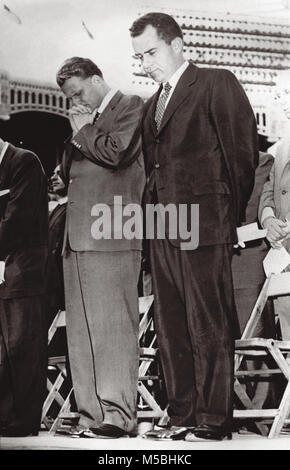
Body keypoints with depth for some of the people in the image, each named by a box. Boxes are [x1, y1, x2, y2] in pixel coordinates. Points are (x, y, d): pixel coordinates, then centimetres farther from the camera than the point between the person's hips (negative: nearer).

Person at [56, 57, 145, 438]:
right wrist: (76, 137, 9)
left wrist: (84, 131, 2)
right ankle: (91, 414, 8)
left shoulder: (130, 106, 1)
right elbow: (66, 172, 25)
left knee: (111, 326, -10)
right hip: (78, 236, 9)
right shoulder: (86, 120, 26)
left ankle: (119, 416, -10)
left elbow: (116, 153, -14)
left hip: (110, 237, -9)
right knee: (81, 331, 6)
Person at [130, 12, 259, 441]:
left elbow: (244, 151, -5)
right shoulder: (152, 105, 23)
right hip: (163, 231, 8)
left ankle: (213, 421, -3)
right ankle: (181, 417, 11)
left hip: (203, 227, -7)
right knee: (171, 329, 6)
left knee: (209, 326, -6)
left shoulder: (217, 84, 0)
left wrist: (231, 216, -3)